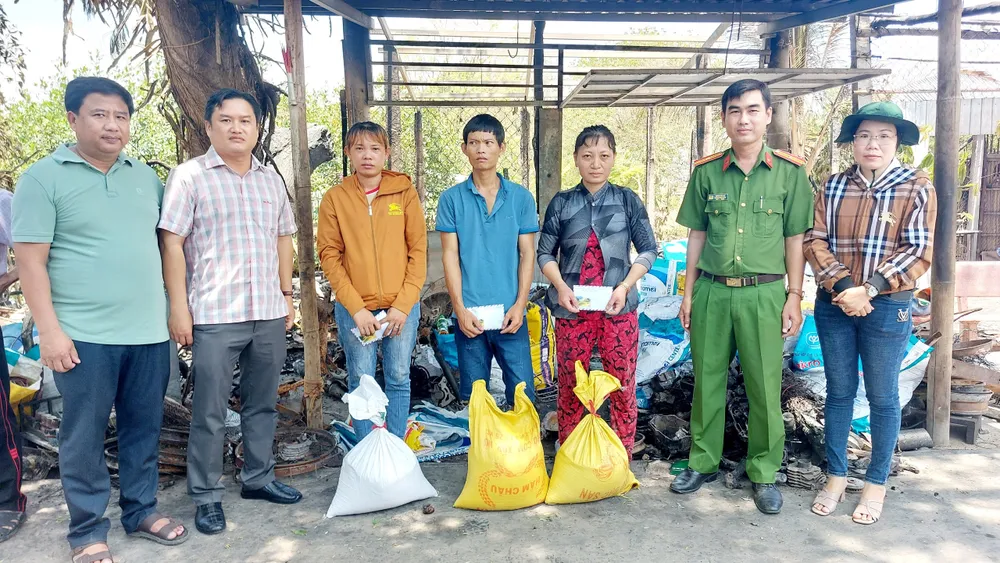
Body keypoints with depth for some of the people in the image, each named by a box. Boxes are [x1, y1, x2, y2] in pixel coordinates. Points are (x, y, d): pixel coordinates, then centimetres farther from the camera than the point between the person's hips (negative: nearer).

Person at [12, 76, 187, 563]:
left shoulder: (145, 176, 11)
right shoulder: (43, 178, -3)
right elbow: (30, 260, -7)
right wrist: (49, 330, -13)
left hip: (149, 332, 5)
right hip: (84, 337, -4)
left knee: (144, 428, 13)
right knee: (84, 436, 6)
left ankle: (140, 510, 29)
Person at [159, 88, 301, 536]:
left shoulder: (272, 180, 13)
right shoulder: (189, 176, -3)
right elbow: (172, 243, -6)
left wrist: (287, 293, 14)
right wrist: (178, 306, -11)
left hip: (269, 314, 5)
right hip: (214, 315, -5)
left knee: (262, 403, 15)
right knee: (210, 413, 3)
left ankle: (258, 477, 31)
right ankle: (207, 496, 18)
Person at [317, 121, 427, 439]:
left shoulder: (404, 192, 2)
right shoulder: (335, 198, 2)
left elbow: (418, 249, 0)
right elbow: (329, 255, -1)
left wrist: (403, 304, -7)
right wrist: (356, 308, -10)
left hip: (402, 307, 0)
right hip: (354, 309, 0)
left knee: (399, 380, 8)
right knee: (361, 383, 6)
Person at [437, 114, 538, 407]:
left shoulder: (521, 198, 4)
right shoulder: (451, 198, 2)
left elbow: (527, 253, 4)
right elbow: (450, 255, 0)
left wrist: (520, 305, -6)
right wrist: (460, 309, -7)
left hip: (510, 315, 0)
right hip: (469, 315, 0)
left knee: (522, 393, 0)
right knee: (473, 397, 10)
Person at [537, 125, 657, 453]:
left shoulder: (627, 200, 3)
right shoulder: (562, 203, 5)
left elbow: (648, 250, 5)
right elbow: (545, 253, 7)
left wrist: (625, 287, -8)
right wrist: (560, 287, -10)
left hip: (618, 308, 0)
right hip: (572, 308, 1)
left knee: (623, 386, 3)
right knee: (570, 387, 8)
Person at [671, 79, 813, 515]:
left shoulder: (789, 171, 1)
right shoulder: (706, 171, 6)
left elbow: (796, 239, 3)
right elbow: (697, 235, 10)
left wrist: (794, 296, -2)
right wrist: (688, 292, 8)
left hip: (764, 292, -2)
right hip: (711, 291, 2)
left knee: (764, 387, 3)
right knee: (707, 380, 9)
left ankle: (763, 474, 19)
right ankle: (703, 462, 25)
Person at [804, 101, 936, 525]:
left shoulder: (916, 187, -3)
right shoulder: (832, 186, 4)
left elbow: (918, 251, -10)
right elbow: (815, 241, -2)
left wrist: (869, 289, -20)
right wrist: (842, 286, -16)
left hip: (887, 306, -2)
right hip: (833, 304, 3)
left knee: (882, 397, 8)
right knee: (839, 392, 12)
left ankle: (876, 483, 23)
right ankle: (835, 476, 25)